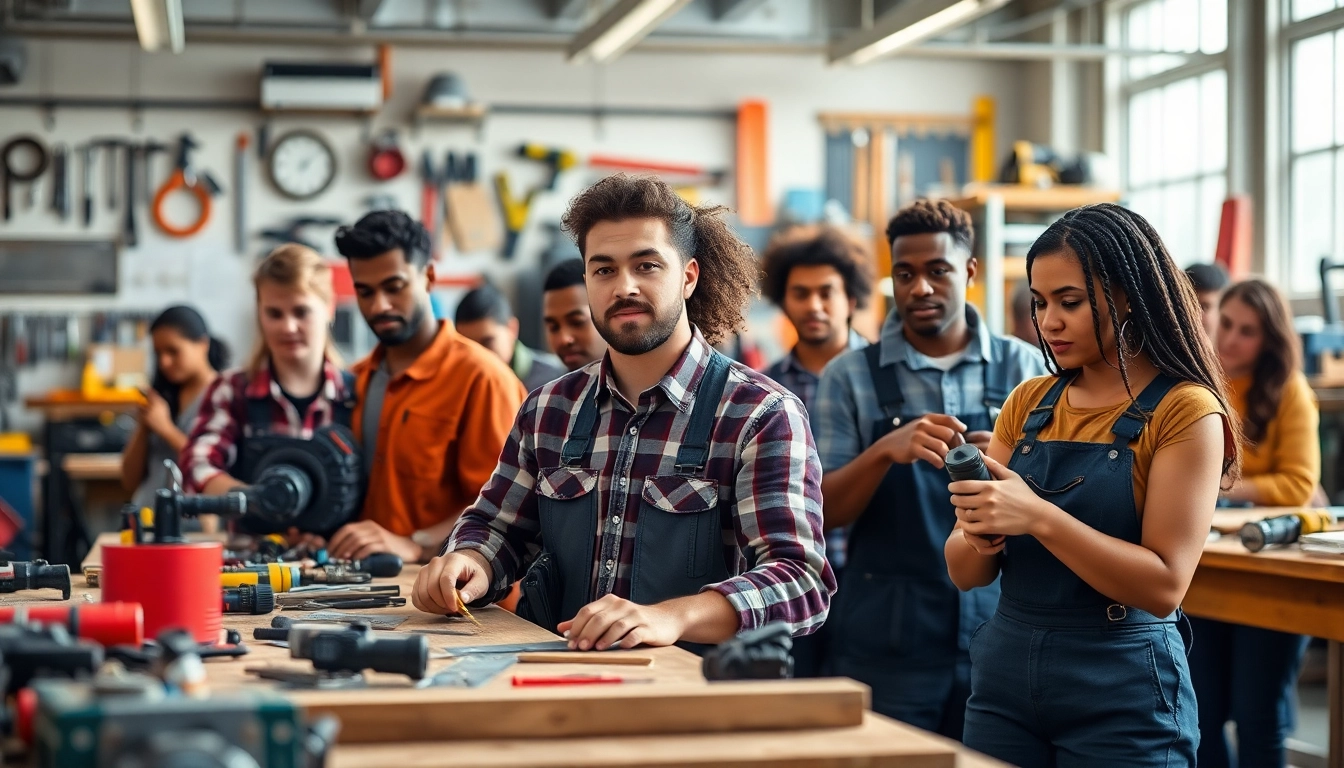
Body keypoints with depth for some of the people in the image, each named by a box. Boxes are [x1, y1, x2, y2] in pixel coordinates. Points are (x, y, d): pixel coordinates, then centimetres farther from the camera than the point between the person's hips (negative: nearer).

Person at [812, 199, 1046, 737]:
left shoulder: (1024, 366, 4)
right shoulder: (850, 376, 0)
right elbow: (826, 511, -4)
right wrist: (886, 451, -23)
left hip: (999, 633, 1)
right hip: (887, 646, -1)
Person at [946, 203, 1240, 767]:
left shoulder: (1185, 411, -9)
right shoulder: (1028, 404, 7)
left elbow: (1165, 585, -17)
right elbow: (964, 572, 7)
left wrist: (1038, 517, -26)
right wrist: (979, 537, -16)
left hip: (1121, 695, -5)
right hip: (1004, 678, 5)